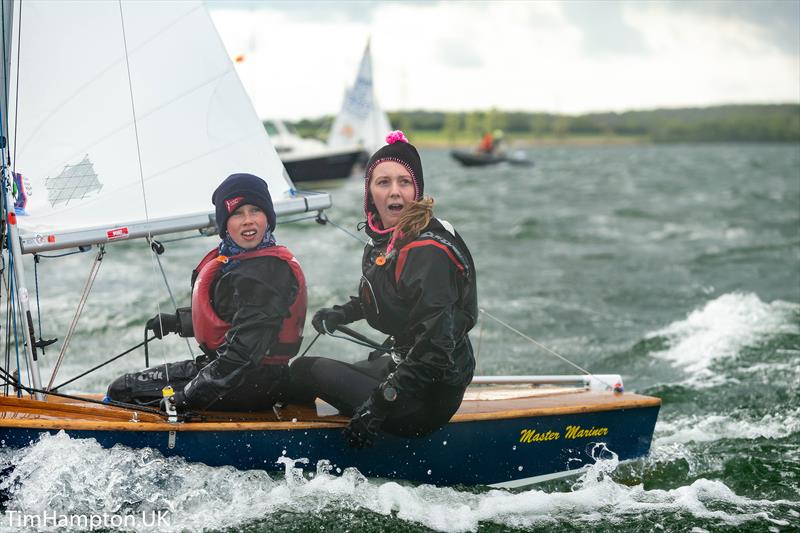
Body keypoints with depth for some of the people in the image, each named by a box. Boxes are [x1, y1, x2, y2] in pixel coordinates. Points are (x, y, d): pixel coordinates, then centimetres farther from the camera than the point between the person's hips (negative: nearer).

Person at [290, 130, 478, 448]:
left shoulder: (429, 252, -23)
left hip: (429, 400, -10)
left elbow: (435, 345, -27)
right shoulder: (383, 238, 5)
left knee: (305, 370, -9)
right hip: (404, 364, 10)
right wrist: (342, 313, 13)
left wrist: (379, 404, -27)